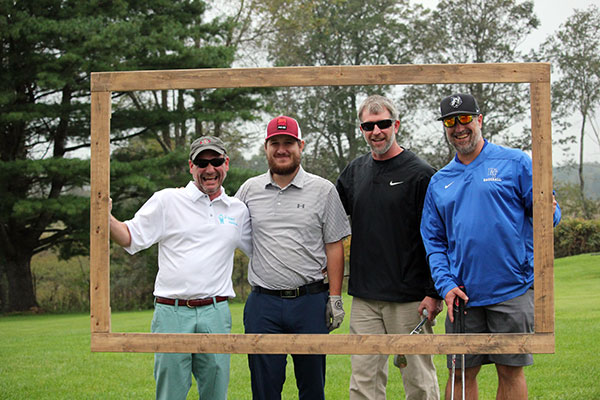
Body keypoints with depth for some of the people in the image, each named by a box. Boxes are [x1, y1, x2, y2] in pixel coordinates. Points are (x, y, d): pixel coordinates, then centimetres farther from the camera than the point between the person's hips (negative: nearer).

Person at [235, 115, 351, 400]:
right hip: (262, 304, 1)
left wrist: (335, 297, -3)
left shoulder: (323, 190, 4)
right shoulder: (249, 190, 9)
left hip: (310, 302, -1)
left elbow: (334, 246, 3)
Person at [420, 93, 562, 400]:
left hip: (512, 291, -3)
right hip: (462, 295, 3)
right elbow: (433, 241, 13)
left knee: (511, 370, 3)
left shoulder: (515, 163, 2)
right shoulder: (439, 182, 12)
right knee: (462, 372, 6)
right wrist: (445, 285, -2)